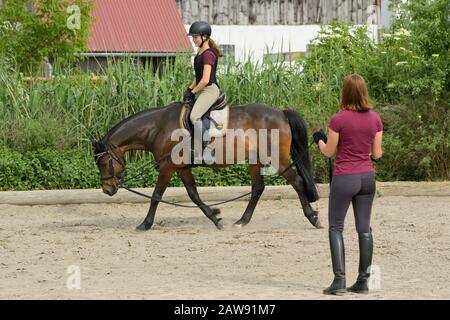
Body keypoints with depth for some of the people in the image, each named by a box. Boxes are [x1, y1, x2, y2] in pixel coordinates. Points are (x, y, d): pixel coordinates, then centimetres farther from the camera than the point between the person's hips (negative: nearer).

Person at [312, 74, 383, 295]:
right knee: (364, 229, 9)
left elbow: (328, 152, -5)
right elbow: (377, 154, 4)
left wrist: (319, 140, 15)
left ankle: (339, 280, -6)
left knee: (336, 227, 4)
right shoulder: (375, 119, 0)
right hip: (367, 177, 4)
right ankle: (363, 281, 11)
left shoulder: (338, 119, -13)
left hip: (344, 177, -4)